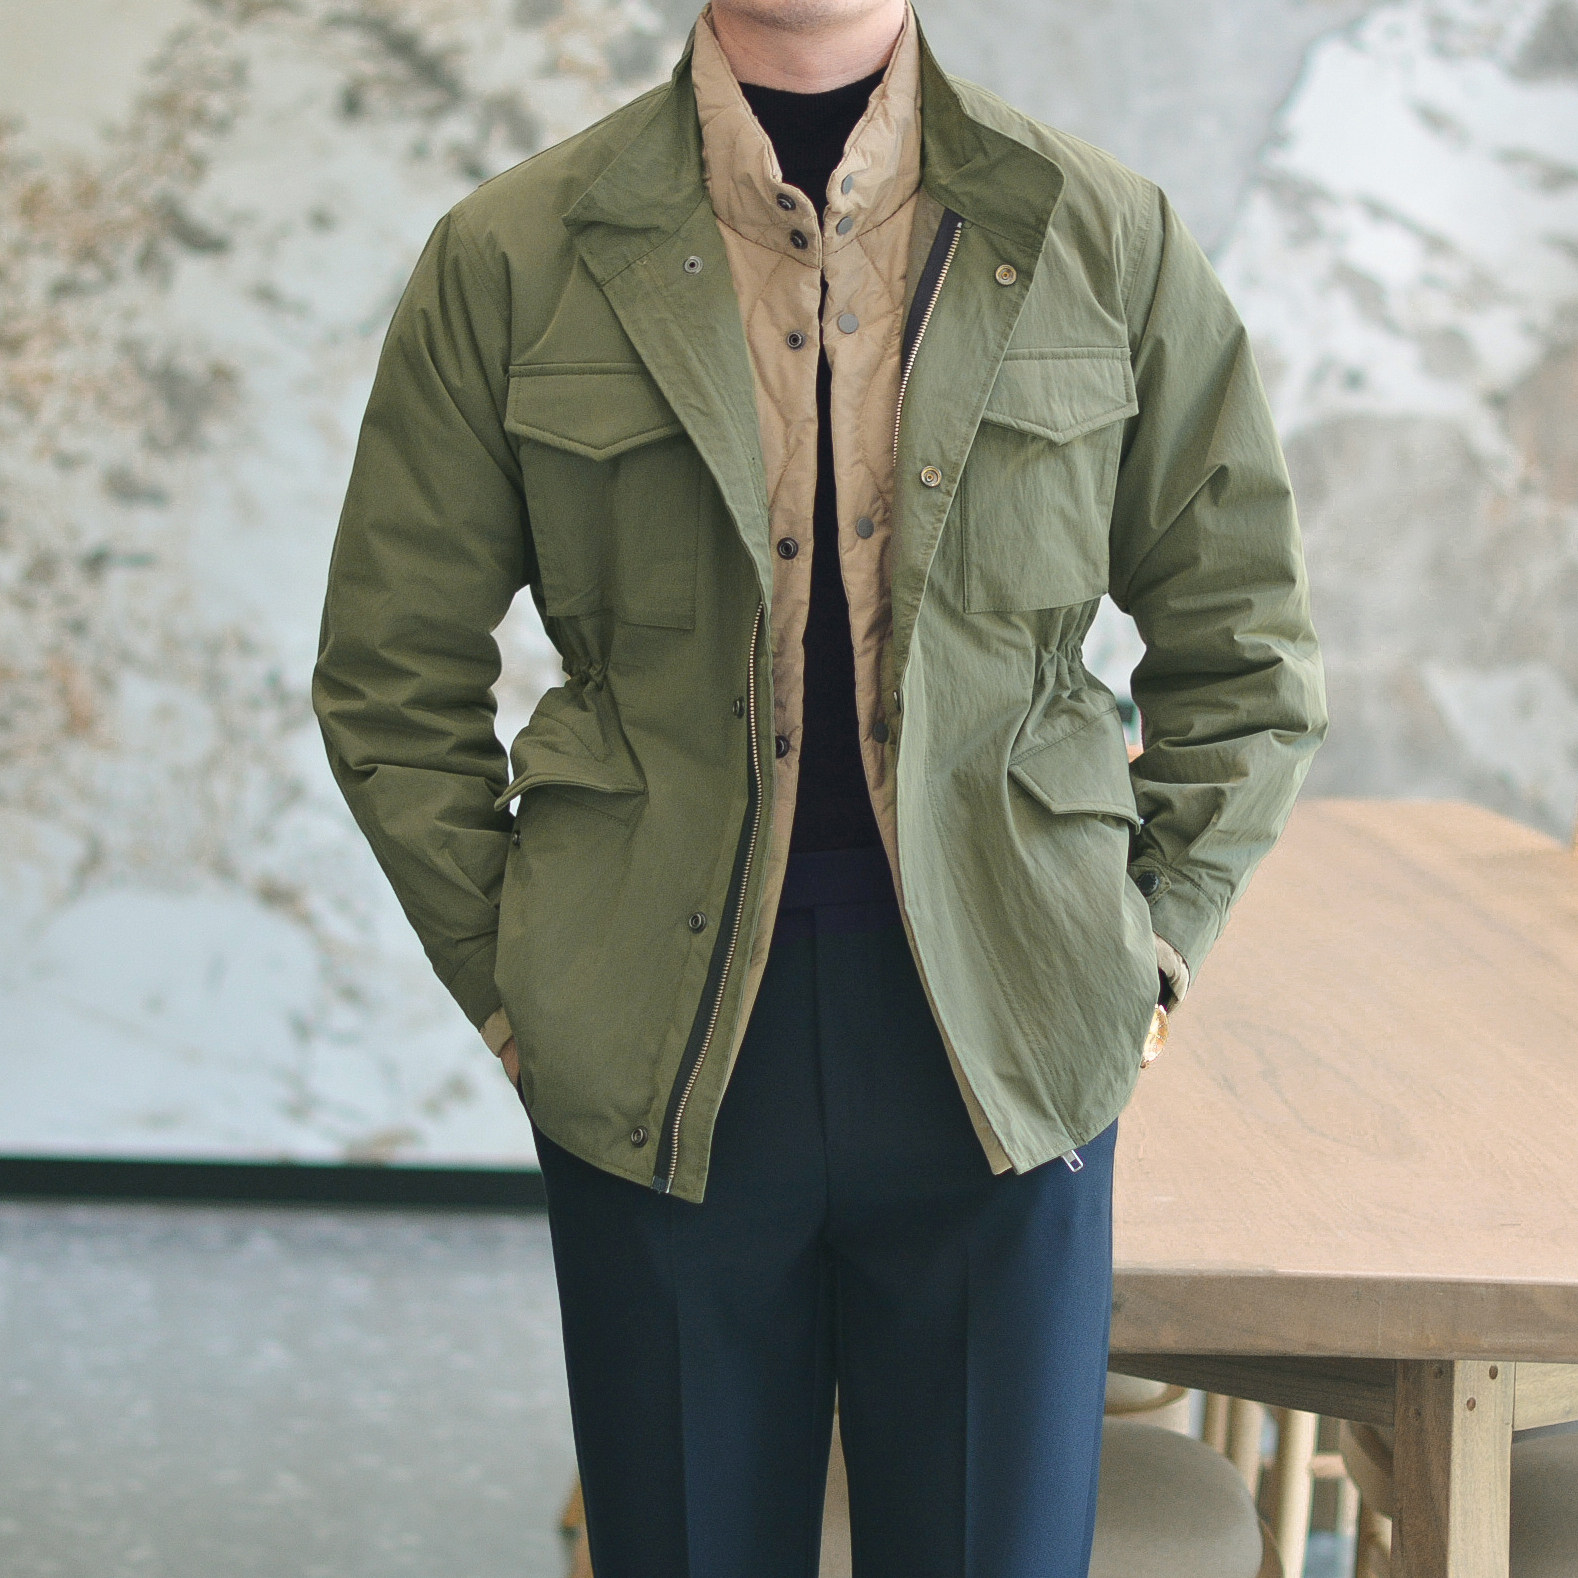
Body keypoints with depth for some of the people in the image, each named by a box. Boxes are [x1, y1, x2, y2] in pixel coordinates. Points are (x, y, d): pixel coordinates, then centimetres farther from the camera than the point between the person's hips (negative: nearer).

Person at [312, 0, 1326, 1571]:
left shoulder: (1105, 241, 2)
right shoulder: (511, 262, 0)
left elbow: (1243, 650, 10)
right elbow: (395, 682, 6)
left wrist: (1144, 957, 5)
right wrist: (515, 999, 3)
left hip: (1002, 1071, 1)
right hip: (662, 1072, 0)